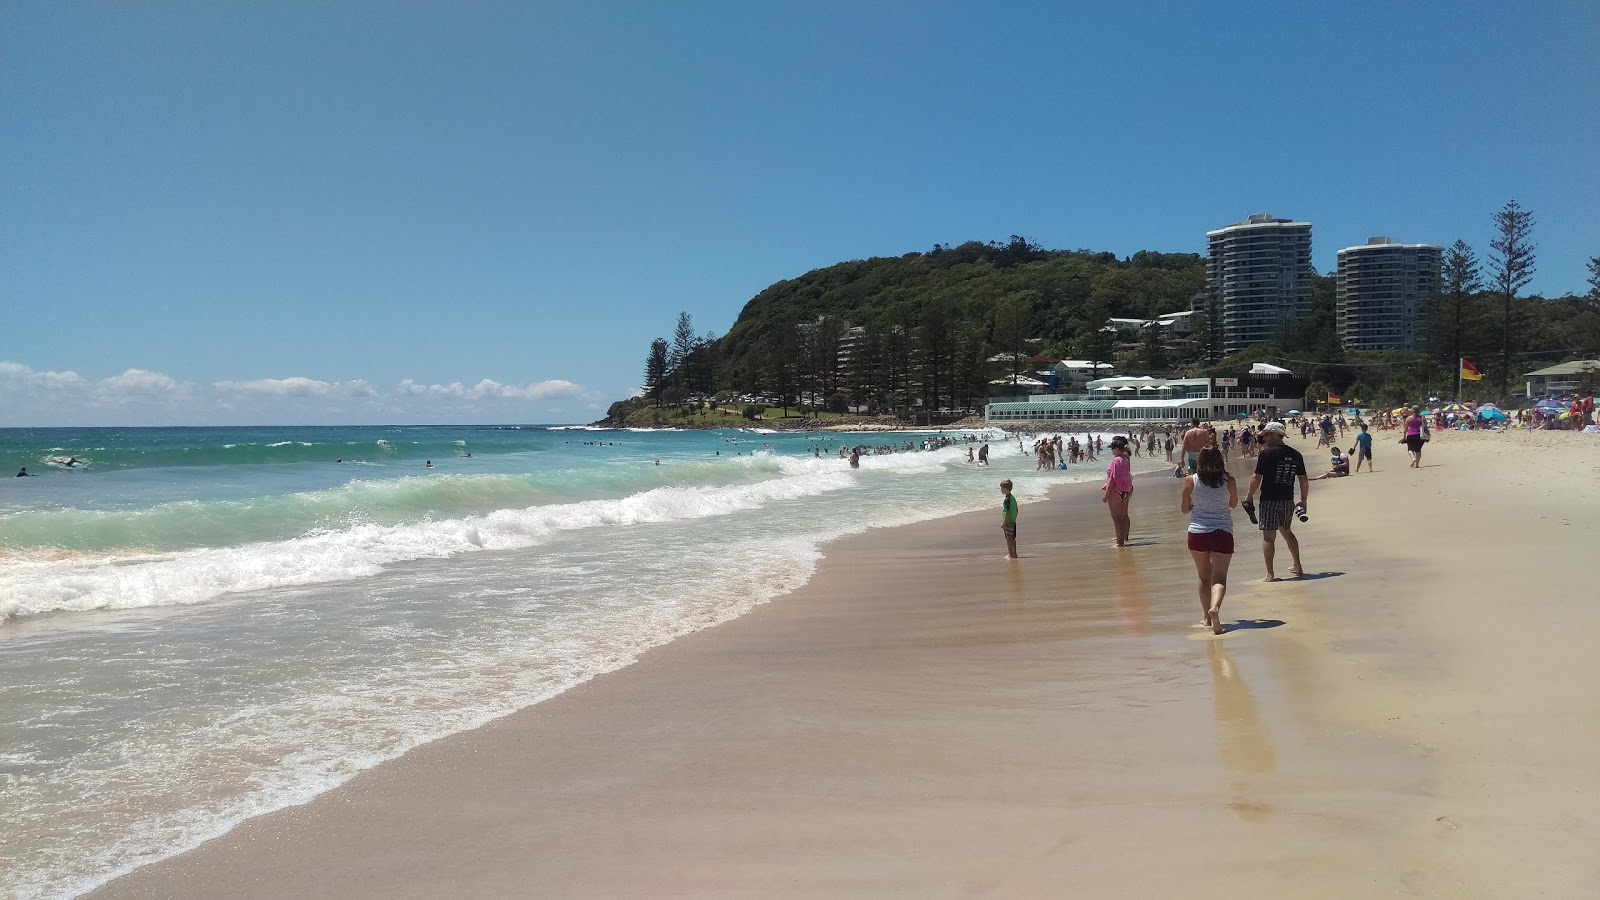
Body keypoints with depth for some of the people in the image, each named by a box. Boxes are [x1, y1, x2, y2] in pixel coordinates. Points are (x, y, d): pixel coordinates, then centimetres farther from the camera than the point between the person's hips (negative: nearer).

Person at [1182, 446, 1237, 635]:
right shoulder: (1229, 481, -3)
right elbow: (1233, 504, 14)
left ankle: (1208, 618, 23)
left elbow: (1185, 509, 5)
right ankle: (1215, 607, -32)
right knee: (1219, 578, -4)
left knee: (1204, 578, 18)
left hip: (1197, 534, 1)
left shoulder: (1190, 481, -4)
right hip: (1222, 533, -1)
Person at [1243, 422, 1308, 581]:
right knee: (1287, 532, 24)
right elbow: (1304, 480, 9)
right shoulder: (1296, 455, 6)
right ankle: (1297, 567, 30)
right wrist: (1303, 501, 18)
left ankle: (1270, 574, -3)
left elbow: (1257, 478, -12)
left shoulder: (1266, 454, -12)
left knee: (1268, 536, -1)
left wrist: (1248, 496, 0)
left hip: (1269, 500, -6)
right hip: (1288, 500, 6)